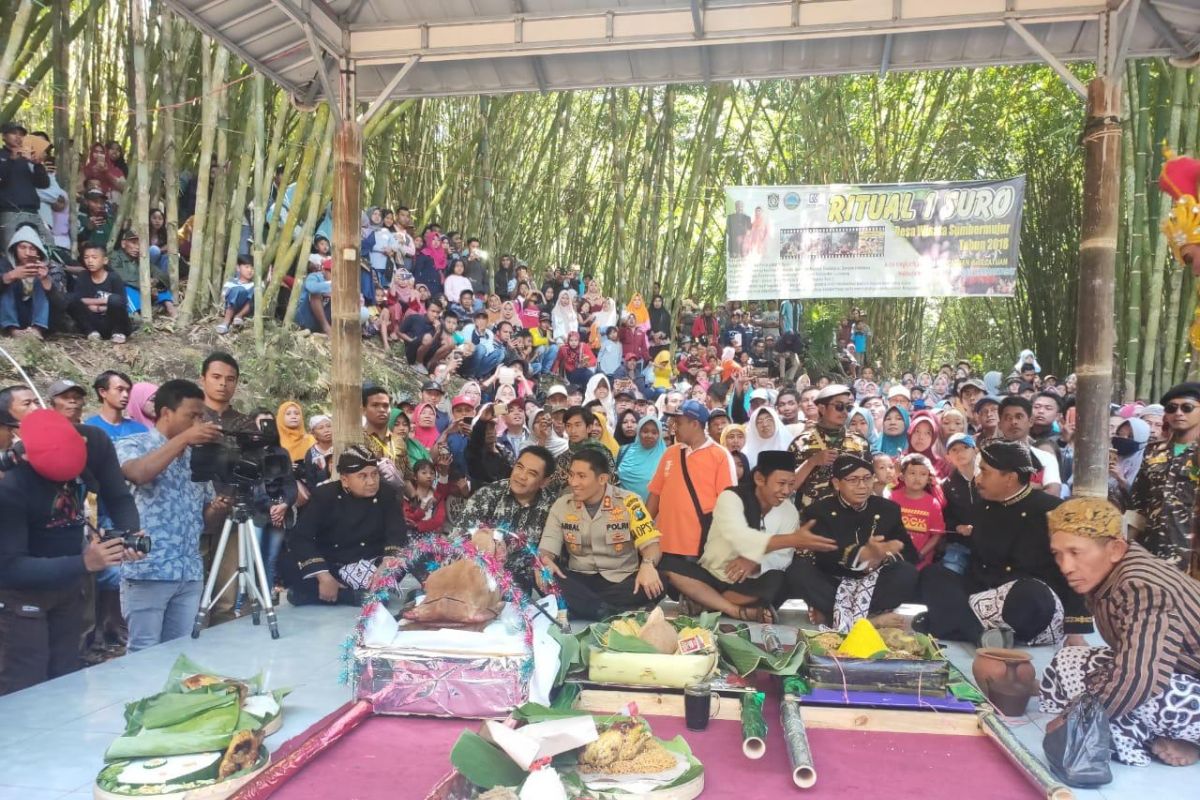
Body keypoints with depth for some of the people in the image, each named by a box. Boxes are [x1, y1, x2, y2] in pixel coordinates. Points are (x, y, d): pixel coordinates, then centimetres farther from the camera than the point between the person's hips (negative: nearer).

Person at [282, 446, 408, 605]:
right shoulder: (324, 495, -8)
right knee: (288, 563, -26)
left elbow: (398, 535, -13)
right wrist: (324, 577, -29)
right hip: (328, 566, 0)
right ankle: (367, 595, -31)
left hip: (368, 567, 0)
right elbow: (300, 537, -16)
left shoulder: (387, 496, -5)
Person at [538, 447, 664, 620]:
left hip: (622, 580, -1)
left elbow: (650, 543, -9)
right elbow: (547, 548, 3)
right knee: (544, 577, -28)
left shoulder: (628, 502, -4)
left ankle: (577, 606, -26)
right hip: (580, 580, 2)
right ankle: (610, 613, -30)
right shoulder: (561, 505, 5)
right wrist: (545, 561, -22)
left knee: (655, 584, -33)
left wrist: (647, 565, -32)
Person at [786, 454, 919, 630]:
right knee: (797, 570, -29)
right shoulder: (819, 510, -4)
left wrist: (882, 558, -23)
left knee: (908, 573, -25)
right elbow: (824, 555, -21)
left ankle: (831, 615, -24)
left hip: (871, 584, 2)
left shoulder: (888, 509, 5)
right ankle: (869, 619, -28)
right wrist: (864, 553, -38)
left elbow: (910, 554, -1)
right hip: (831, 583, -2)